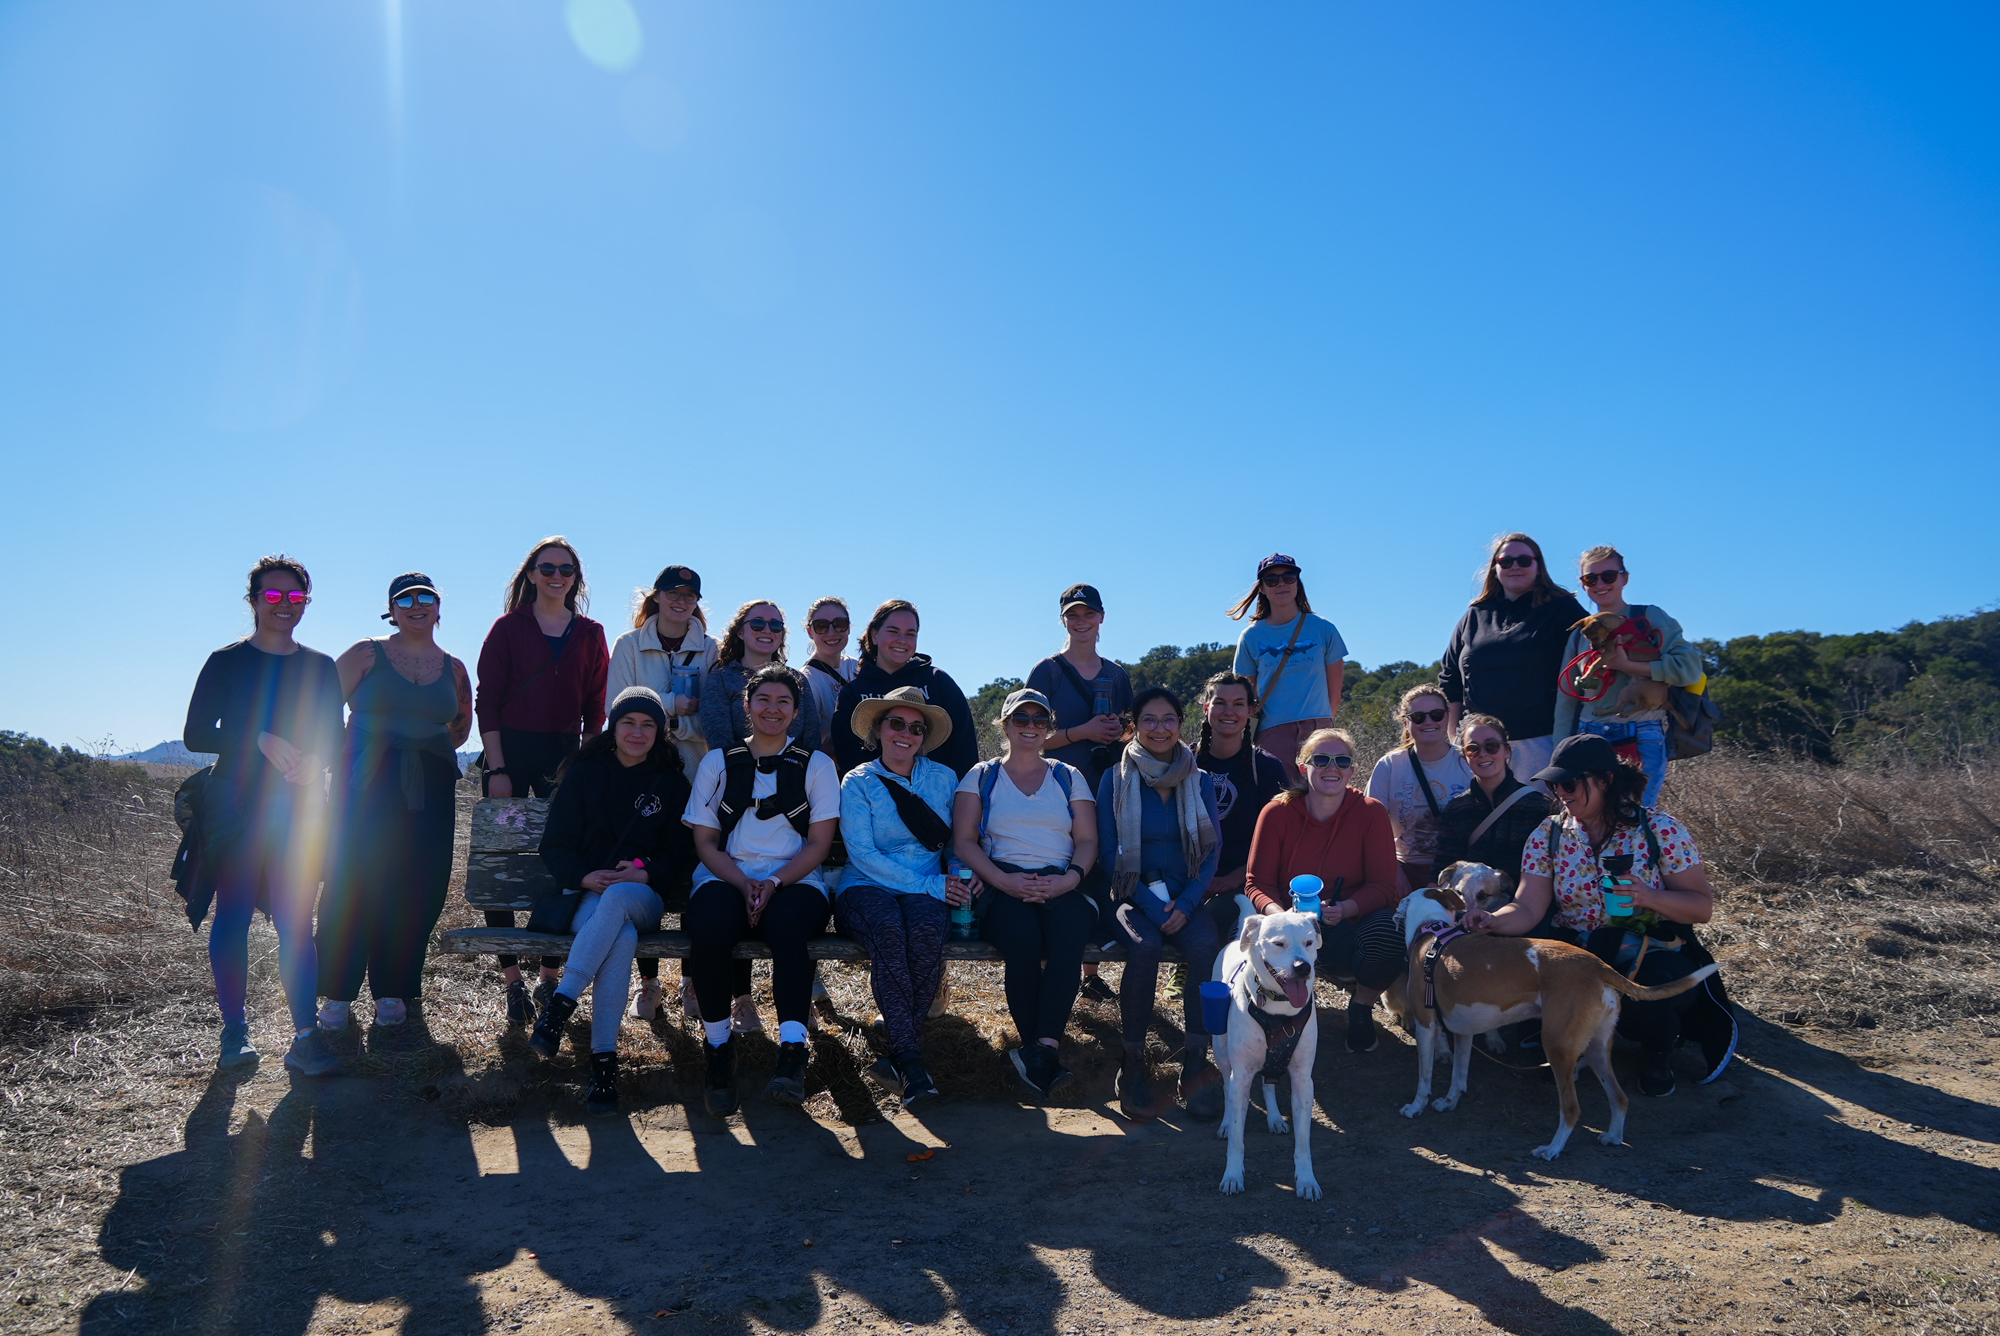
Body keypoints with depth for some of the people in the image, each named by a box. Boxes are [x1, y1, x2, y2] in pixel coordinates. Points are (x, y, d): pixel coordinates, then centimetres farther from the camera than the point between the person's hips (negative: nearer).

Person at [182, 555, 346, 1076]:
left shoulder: (320, 668, 11)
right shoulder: (227, 662, 3)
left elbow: (335, 739, 13)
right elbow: (195, 734, -2)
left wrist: (313, 760, -9)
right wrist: (262, 741, -16)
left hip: (301, 807, 2)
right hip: (236, 804, -1)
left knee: (296, 921, -2)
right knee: (233, 916, 1)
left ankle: (306, 1037, -4)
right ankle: (235, 1029, 13)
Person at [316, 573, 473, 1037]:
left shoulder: (453, 669, 12)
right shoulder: (366, 655, 3)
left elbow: (463, 722, 26)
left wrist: (432, 753, 12)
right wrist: (343, 757, -4)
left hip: (430, 790, 3)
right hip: (367, 785, -3)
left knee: (415, 893, 2)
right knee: (353, 882, -6)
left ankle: (392, 991, 14)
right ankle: (337, 994, 5)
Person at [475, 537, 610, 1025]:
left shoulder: (590, 635, 9)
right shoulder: (508, 627, 3)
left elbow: (595, 708, 9)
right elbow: (487, 702, -1)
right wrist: (497, 769, -9)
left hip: (565, 755, 2)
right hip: (511, 750, -1)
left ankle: (550, 975, 9)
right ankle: (512, 978, 5)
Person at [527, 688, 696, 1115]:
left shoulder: (671, 784, 15)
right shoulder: (583, 774, 13)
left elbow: (680, 855, 10)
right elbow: (554, 846, 7)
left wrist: (644, 873, -11)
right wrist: (584, 876, -13)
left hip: (643, 897, 0)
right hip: (586, 896, 0)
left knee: (617, 898, -40)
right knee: (622, 939, -37)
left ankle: (560, 1005, -44)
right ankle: (603, 1060, -38)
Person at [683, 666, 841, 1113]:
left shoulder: (816, 765, 13)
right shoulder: (718, 762, 15)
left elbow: (819, 843, 5)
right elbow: (705, 841, 8)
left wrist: (774, 883, -13)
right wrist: (744, 884, -11)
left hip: (794, 882, -1)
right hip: (727, 878, 1)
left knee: (786, 923, -37)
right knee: (710, 926, -34)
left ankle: (792, 1052, -37)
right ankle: (718, 1047, -18)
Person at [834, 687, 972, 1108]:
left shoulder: (943, 778, 14)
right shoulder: (858, 782, 4)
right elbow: (862, 854, -7)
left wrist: (969, 876, -6)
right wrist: (929, 884, -15)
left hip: (927, 892, 2)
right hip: (866, 889, -2)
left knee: (926, 929, -34)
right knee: (888, 927, -36)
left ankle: (895, 1055, -23)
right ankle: (909, 1058, -33)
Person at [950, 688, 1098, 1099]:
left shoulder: (1069, 777, 21)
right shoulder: (981, 777, 16)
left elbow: (1087, 841, 12)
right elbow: (964, 842, 5)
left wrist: (1069, 879, -9)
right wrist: (1005, 881, -11)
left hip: (1061, 885, 2)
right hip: (1003, 885, -1)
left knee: (1069, 936, -33)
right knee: (1024, 938, -34)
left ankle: (1042, 1051, -34)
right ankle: (1042, 1056, -23)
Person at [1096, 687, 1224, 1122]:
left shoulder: (1200, 781, 8)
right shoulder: (1116, 779, 1)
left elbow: (1211, 850, 4)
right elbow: (1108, 852, -2)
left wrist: (1185, 904, -11)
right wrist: (1150, 904, -14)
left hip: (1185, 898, 2)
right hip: (1132, 897, -2)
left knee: (1205, 945, -30)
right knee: (1144, 946, -33)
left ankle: (1196, 1063, -23)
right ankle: (1133, 1063, -19)